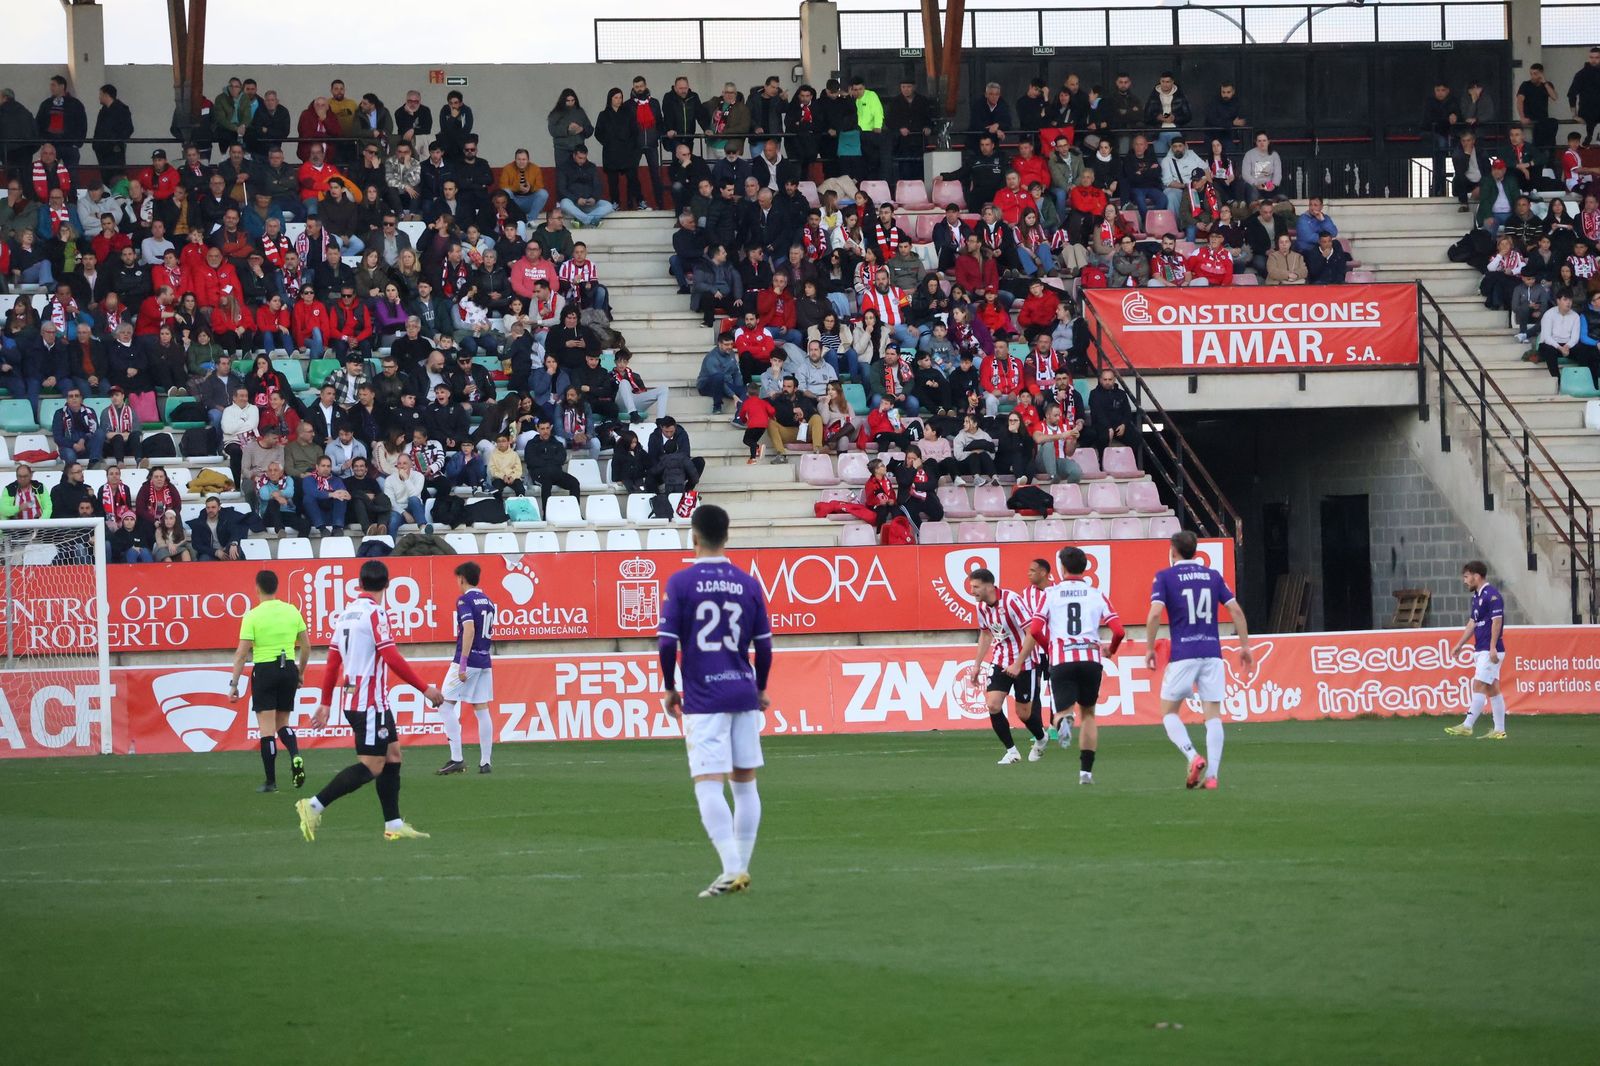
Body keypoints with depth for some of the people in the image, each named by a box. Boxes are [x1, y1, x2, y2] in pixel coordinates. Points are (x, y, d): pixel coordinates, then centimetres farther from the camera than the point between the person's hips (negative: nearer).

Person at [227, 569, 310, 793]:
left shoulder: (252, 616, -9)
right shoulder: (292, 611, 2)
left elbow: (242, 654, -9)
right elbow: (306, 646, 9)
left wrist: (234, 684, -4)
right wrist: (300, 673, 22)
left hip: (264, 671, -4)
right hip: (289, 669, 4)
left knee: (267, 729, 1)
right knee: (283, 723, 18)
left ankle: (271, 781, 3)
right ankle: (295, 756, -11)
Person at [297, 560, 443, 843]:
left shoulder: (345, 614, 10)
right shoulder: (375, 613, -14)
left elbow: (332, 661, 13)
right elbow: (393, 659, -20)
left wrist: (325, 703, 18)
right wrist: (425, 689, -13)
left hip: (353, 700, 9)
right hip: (371, 702, -9)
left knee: (392, 755, 13)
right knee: (371, 766, -7)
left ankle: (393, 824, 13)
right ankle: (315, 806, -11)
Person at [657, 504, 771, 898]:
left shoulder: (680, 583, -5)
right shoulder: (748, 584, 4)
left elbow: (667, 643, -8)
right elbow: (764, 644, 7)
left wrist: (670, 689, 5)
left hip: (703, 699, -4)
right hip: (743, 694, 4)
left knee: (708, 786, -7)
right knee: (745, 784, 12)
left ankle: (732, 869, -19)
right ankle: (741, 867, 16)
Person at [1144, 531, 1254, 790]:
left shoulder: (1164, 577, 1)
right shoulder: (1213, 576, 12)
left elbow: (1155, 613, -11)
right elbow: (1236, 610, 7)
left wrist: (1149, 648, -2)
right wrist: (1245, 645, 12)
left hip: (1182, 654, -3)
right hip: (1212, 652, 3)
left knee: (1169, 712, 8)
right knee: (1213, 715, 3)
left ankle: (1193, 757, -15)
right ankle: (1211, 774, -6)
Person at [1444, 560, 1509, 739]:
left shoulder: (1492, 595, -13)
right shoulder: (1477, 597, 16)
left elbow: (1497, 621, -19)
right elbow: (1472, 623, 22)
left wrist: (1492, 647, -24)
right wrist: (1460, 645, 19)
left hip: (1490, 651, -10)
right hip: (1481, 650, 10)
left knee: (1479, 686, -10)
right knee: (1492, 689, 7)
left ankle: (1467, 726, -11)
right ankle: (1499, 730, 8)